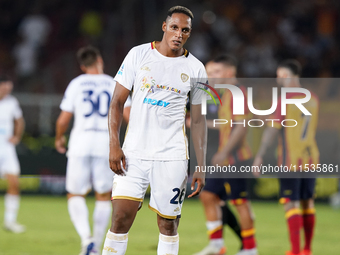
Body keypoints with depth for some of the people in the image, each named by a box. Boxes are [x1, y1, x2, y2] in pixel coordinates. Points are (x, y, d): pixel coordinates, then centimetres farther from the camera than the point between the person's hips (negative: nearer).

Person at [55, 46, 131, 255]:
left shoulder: (76, 84, 5)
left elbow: (63, 120, 2)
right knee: (104, 197, 14)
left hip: (80, 145, -1)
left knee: (75, 196, 8)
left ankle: (86, 237, -17)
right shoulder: (114, 84, 7)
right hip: (106, 145, 1)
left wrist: (59, 139, 20)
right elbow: (129, 115, 1)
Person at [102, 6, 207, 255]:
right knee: (120, 220, -9)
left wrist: (201, 167, 4)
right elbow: (117, 102, 3)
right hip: (134, 152, -1)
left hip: (172, 157, 1)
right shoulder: (139, 54, 2)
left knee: (168, 224, 3)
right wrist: (114, 145, -8)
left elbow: (198, 120, 9)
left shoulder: (195, 69, 6)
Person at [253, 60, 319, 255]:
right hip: (310, 158, 6)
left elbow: (272, 130, -12)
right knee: (308, 203, 12)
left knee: (291, 204, -4)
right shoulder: (313, 100, 8)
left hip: (290, 161, -6)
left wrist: (260, 156, -7)